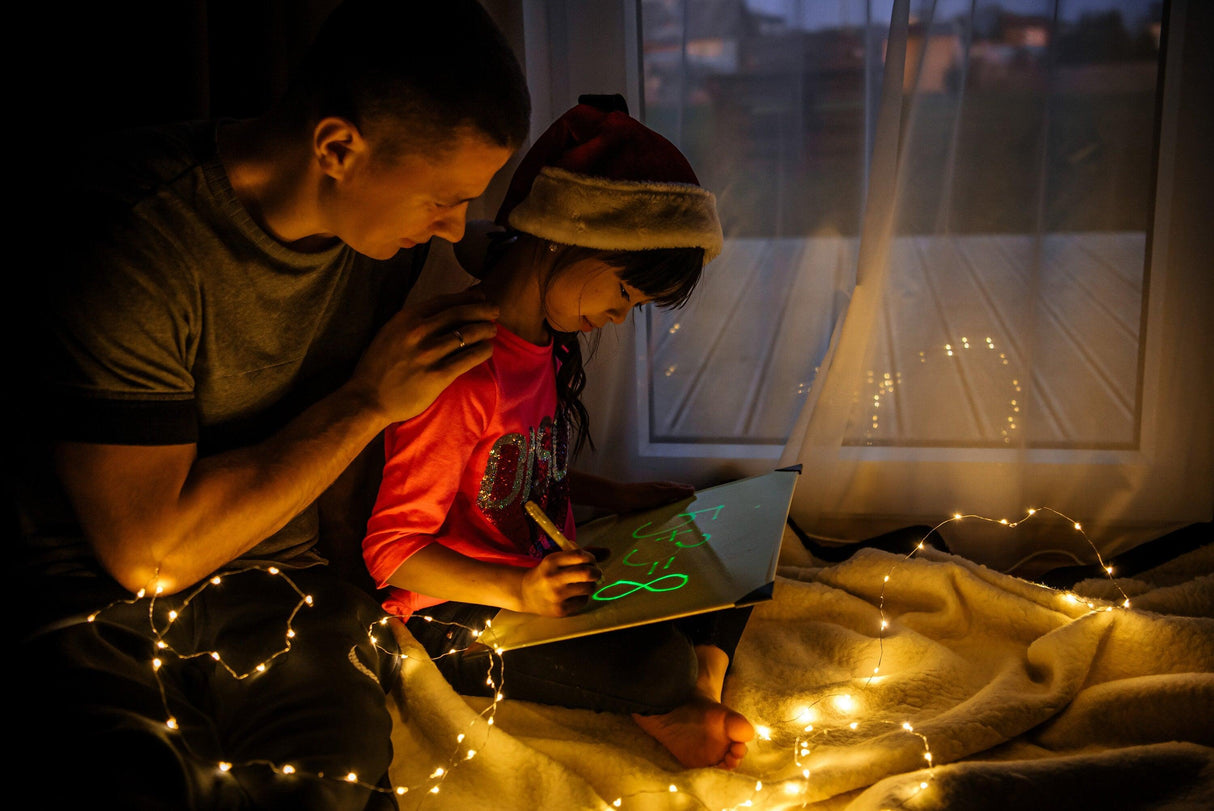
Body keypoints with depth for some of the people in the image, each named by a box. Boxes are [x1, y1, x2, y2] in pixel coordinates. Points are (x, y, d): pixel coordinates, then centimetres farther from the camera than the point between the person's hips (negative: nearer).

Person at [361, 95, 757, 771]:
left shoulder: (551, 342, 5)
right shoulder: (463, 372, -26)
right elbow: (390, 548, -23)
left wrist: (614, 497, 7)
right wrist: (517, 590, -35)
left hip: (545, 575, 9)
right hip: (461, 620, -9)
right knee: (657, 660, -29)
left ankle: (700, 695, -8)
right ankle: (658, 709, 4)